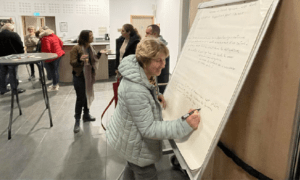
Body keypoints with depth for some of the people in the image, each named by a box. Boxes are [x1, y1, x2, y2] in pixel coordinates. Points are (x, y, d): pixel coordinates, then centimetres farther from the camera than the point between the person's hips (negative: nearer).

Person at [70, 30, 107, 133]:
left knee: (88, 96, 15)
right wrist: (80, 60, -36)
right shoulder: (76, 48, -15)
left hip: (89, 75, 7)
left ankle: (86, 115, 32)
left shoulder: (90, 47, 6)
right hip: (79, 76, -7)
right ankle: (77, 121, 9)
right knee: (80, 98, -3)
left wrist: (99, 54, 1)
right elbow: (72, 62, -17)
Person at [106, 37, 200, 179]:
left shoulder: (143, 73, -8)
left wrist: (155, 96, -4)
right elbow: (148, 129, -35)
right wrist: (185, 125, -42)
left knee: (133, 167, 32)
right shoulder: (135, 91, -38)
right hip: (134, 145, -9)